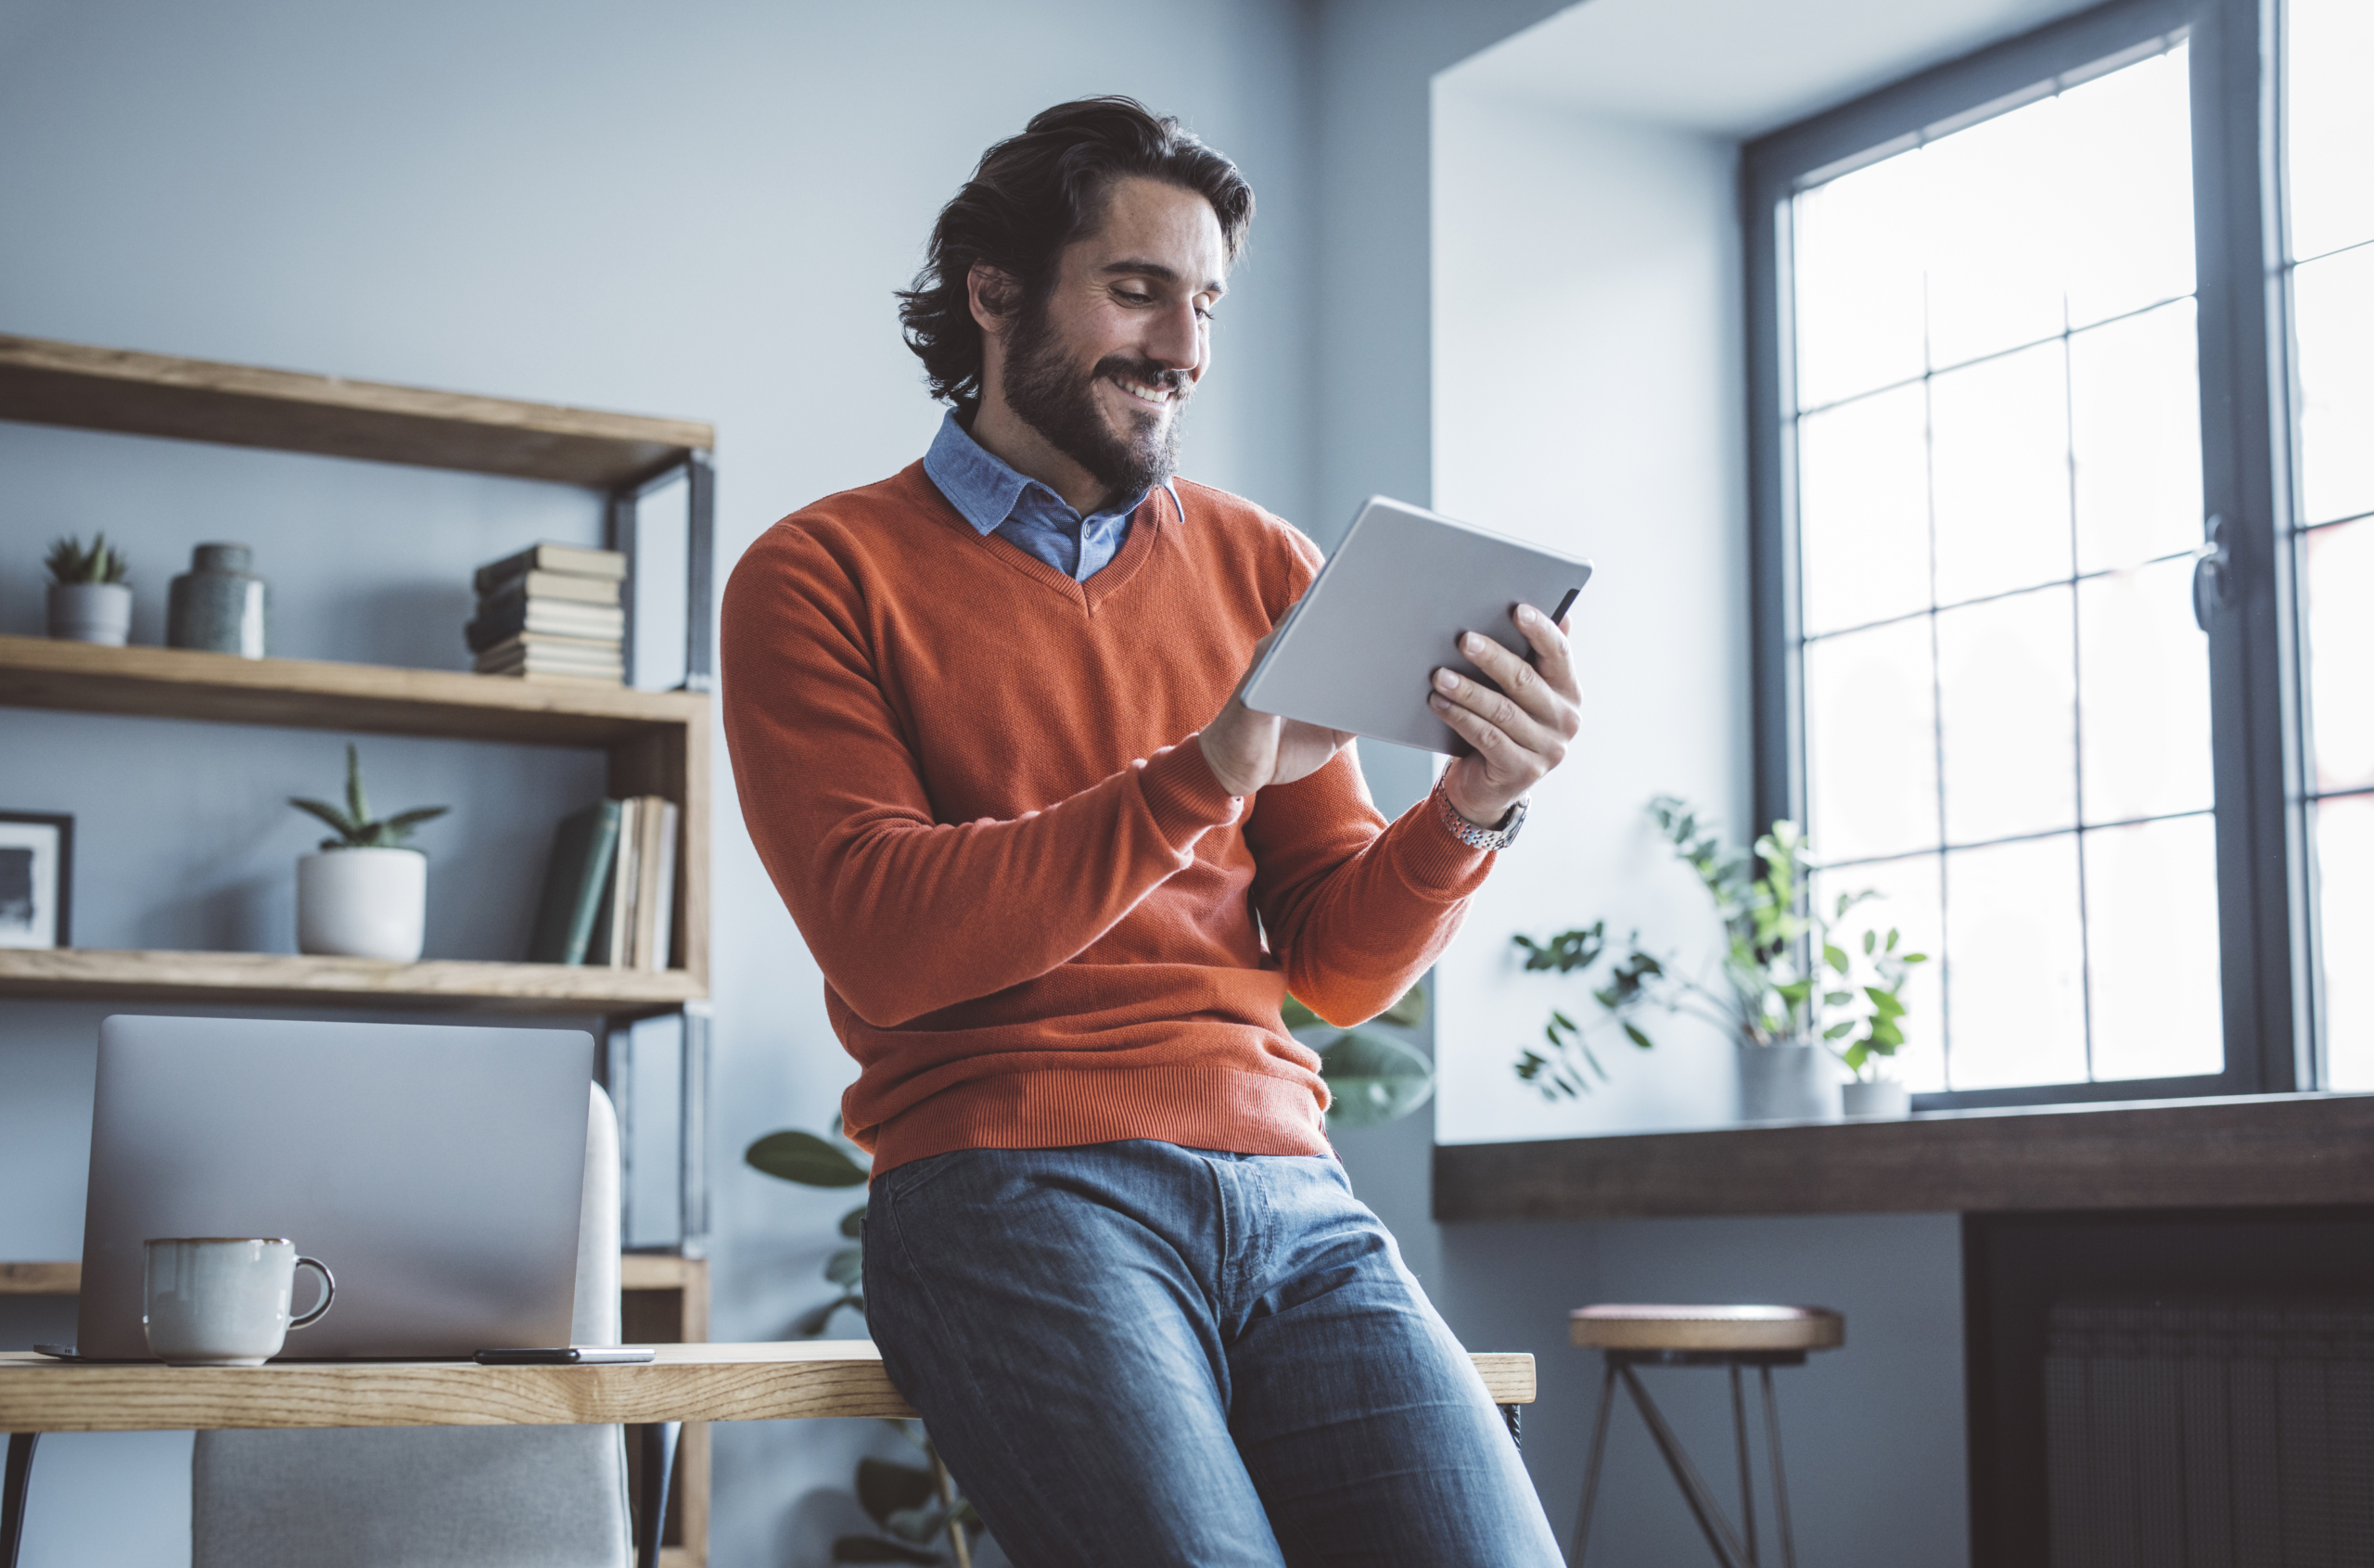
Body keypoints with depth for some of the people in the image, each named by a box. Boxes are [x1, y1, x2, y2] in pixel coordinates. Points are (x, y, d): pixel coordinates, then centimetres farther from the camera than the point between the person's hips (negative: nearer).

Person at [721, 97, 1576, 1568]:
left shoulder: (1266, 571, 17)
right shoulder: (825, 575, 7)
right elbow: (885, 941, -7)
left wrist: (1471, 813, -7)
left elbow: (1337, 966, 14)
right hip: (1011, 1188, -3)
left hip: (1290, 1188, 4)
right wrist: (1201, 776, -16)